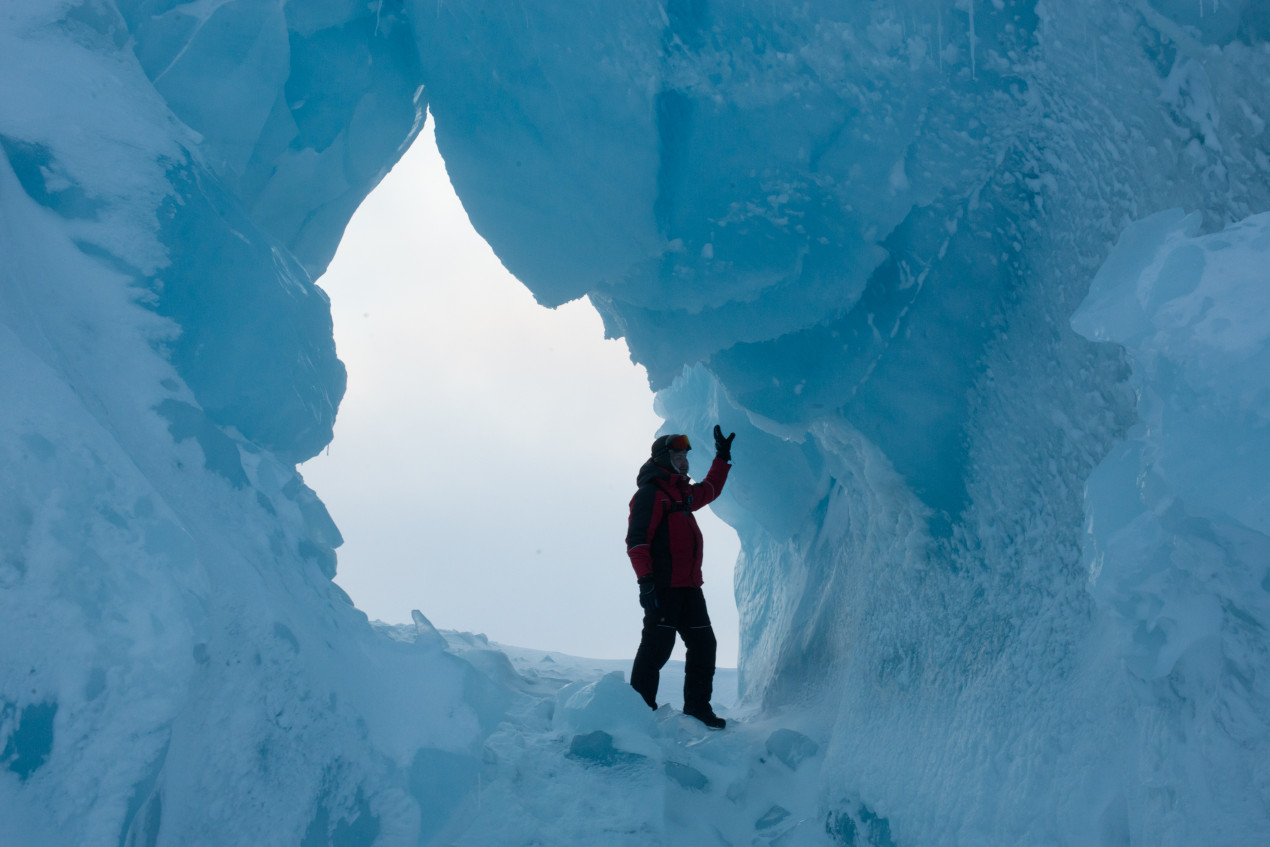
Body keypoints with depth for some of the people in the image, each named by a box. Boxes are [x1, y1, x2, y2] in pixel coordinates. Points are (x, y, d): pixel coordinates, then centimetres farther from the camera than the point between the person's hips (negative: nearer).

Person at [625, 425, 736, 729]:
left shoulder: (684, 493, 20)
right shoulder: (650, 493, -8)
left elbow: (710, 489, 42)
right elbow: (636, 540, -16)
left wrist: (722, 457, 37)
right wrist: (645, 580, -24)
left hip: (689, 586, 9)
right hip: (663, 586, -9)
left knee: (703, 644, 9)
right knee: (658, 645, -10)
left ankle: (697, 706, 18)